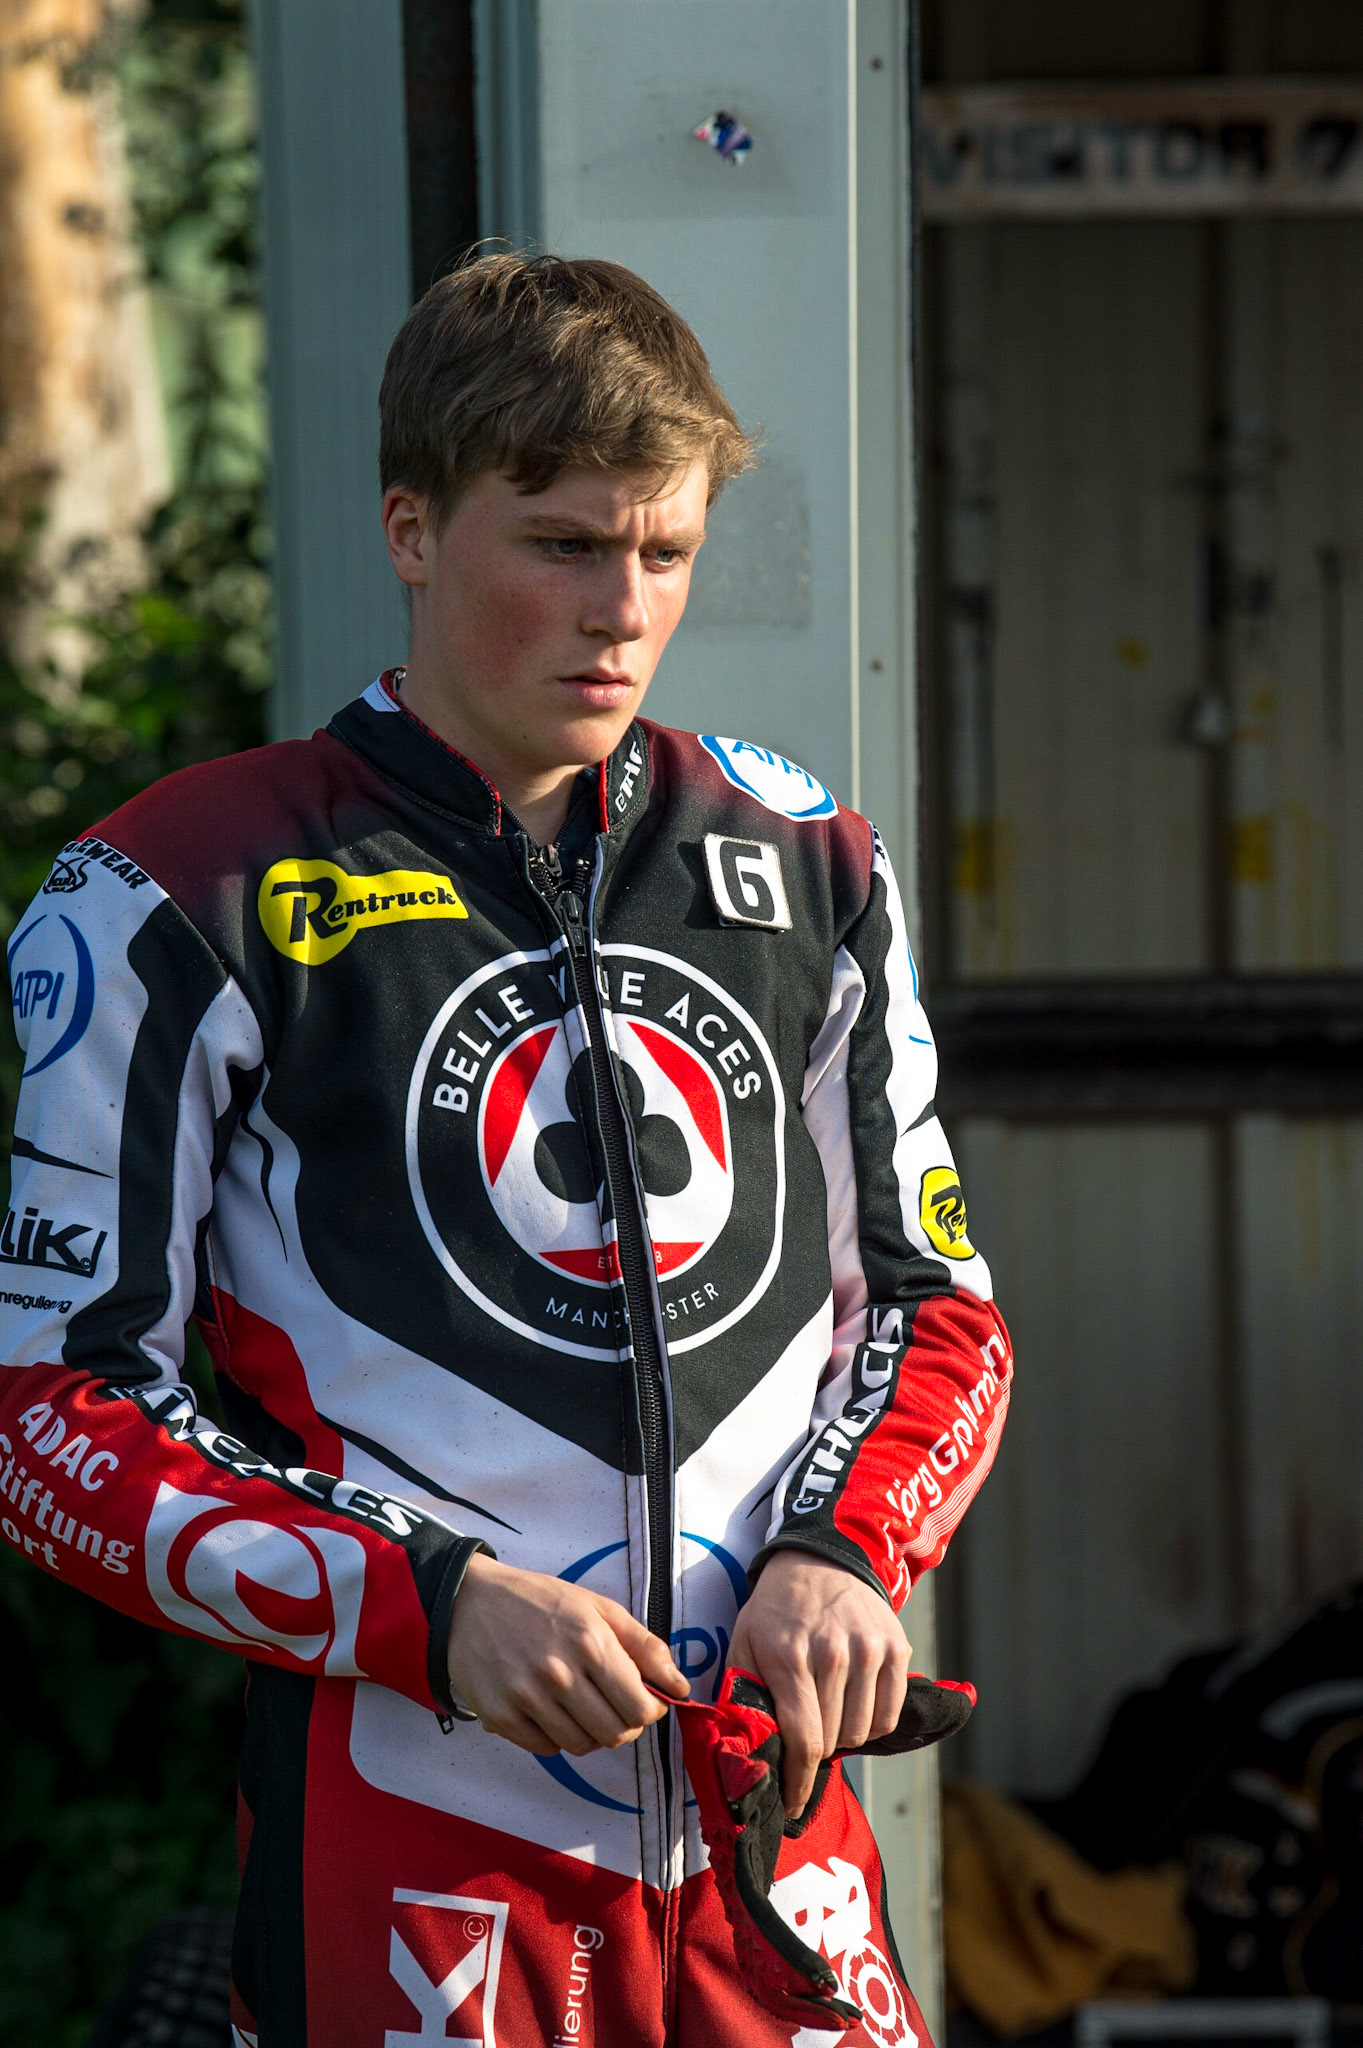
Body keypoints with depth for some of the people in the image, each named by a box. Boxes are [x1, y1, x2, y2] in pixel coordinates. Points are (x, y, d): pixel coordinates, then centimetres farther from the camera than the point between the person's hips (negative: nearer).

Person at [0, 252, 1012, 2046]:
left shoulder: (809, 866, 11)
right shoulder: (192, 901, -4)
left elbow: (933, 1296, 17)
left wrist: (840, 1555, -4)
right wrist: (433, 1607, -16)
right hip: (407, 1848, -4)